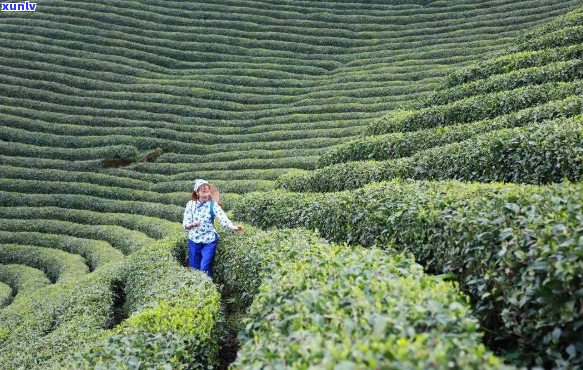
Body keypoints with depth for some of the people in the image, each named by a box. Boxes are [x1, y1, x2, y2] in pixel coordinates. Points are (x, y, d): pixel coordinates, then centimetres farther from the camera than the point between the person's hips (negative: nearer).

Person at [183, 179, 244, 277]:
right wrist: (192, 224, -32)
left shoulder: (213, 205, -12)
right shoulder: (190, 204, -6)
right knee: (193, 268, 12)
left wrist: (234, 228, -43)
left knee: (205, 269, -7)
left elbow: (224, 219, -24)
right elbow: (185, 225, -9)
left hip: (209, 241, -2)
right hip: (194, 241, 2)